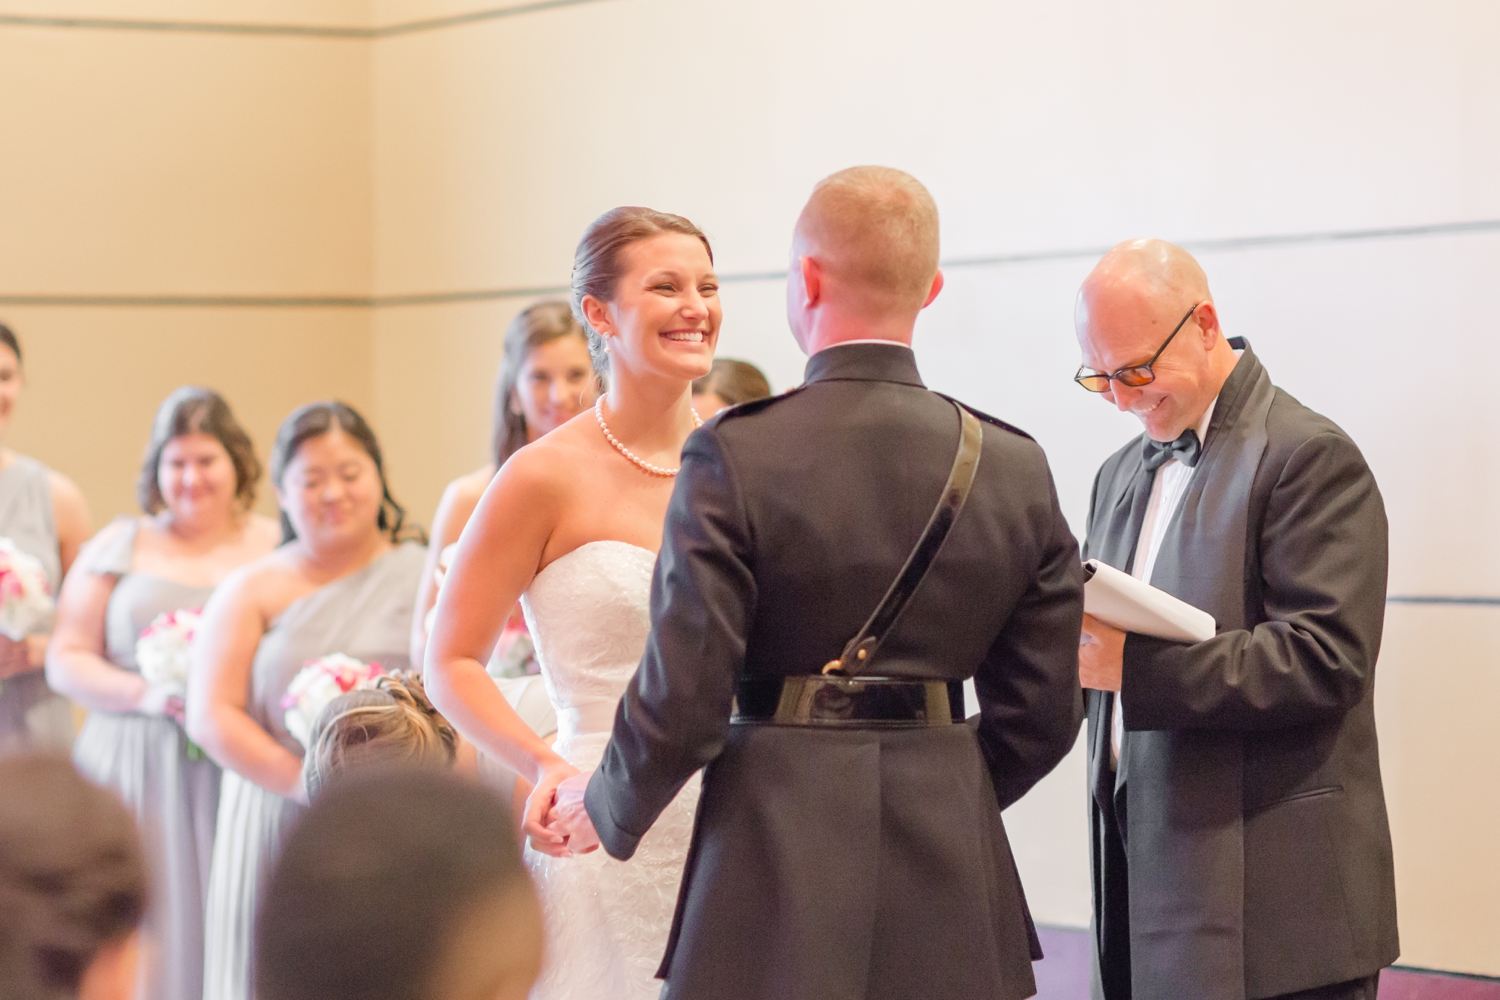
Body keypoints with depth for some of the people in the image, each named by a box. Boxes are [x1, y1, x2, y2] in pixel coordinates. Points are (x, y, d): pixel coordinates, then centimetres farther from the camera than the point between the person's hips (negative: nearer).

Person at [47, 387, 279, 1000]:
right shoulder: (120, 547, 11)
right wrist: (149, 695, -8)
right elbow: (66, 661, 8)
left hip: (244, 776, 0)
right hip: (136, 781, 0)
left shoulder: (277, 549, 10)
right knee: (140, 942, -5)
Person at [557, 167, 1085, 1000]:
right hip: (952, 891, 3)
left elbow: (682, 698, -10)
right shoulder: (1015, 470, 1)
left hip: (777, 865, -3)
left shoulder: (734, 456, -10)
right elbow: (1041, 712, 6)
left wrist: (608, 811, 9)